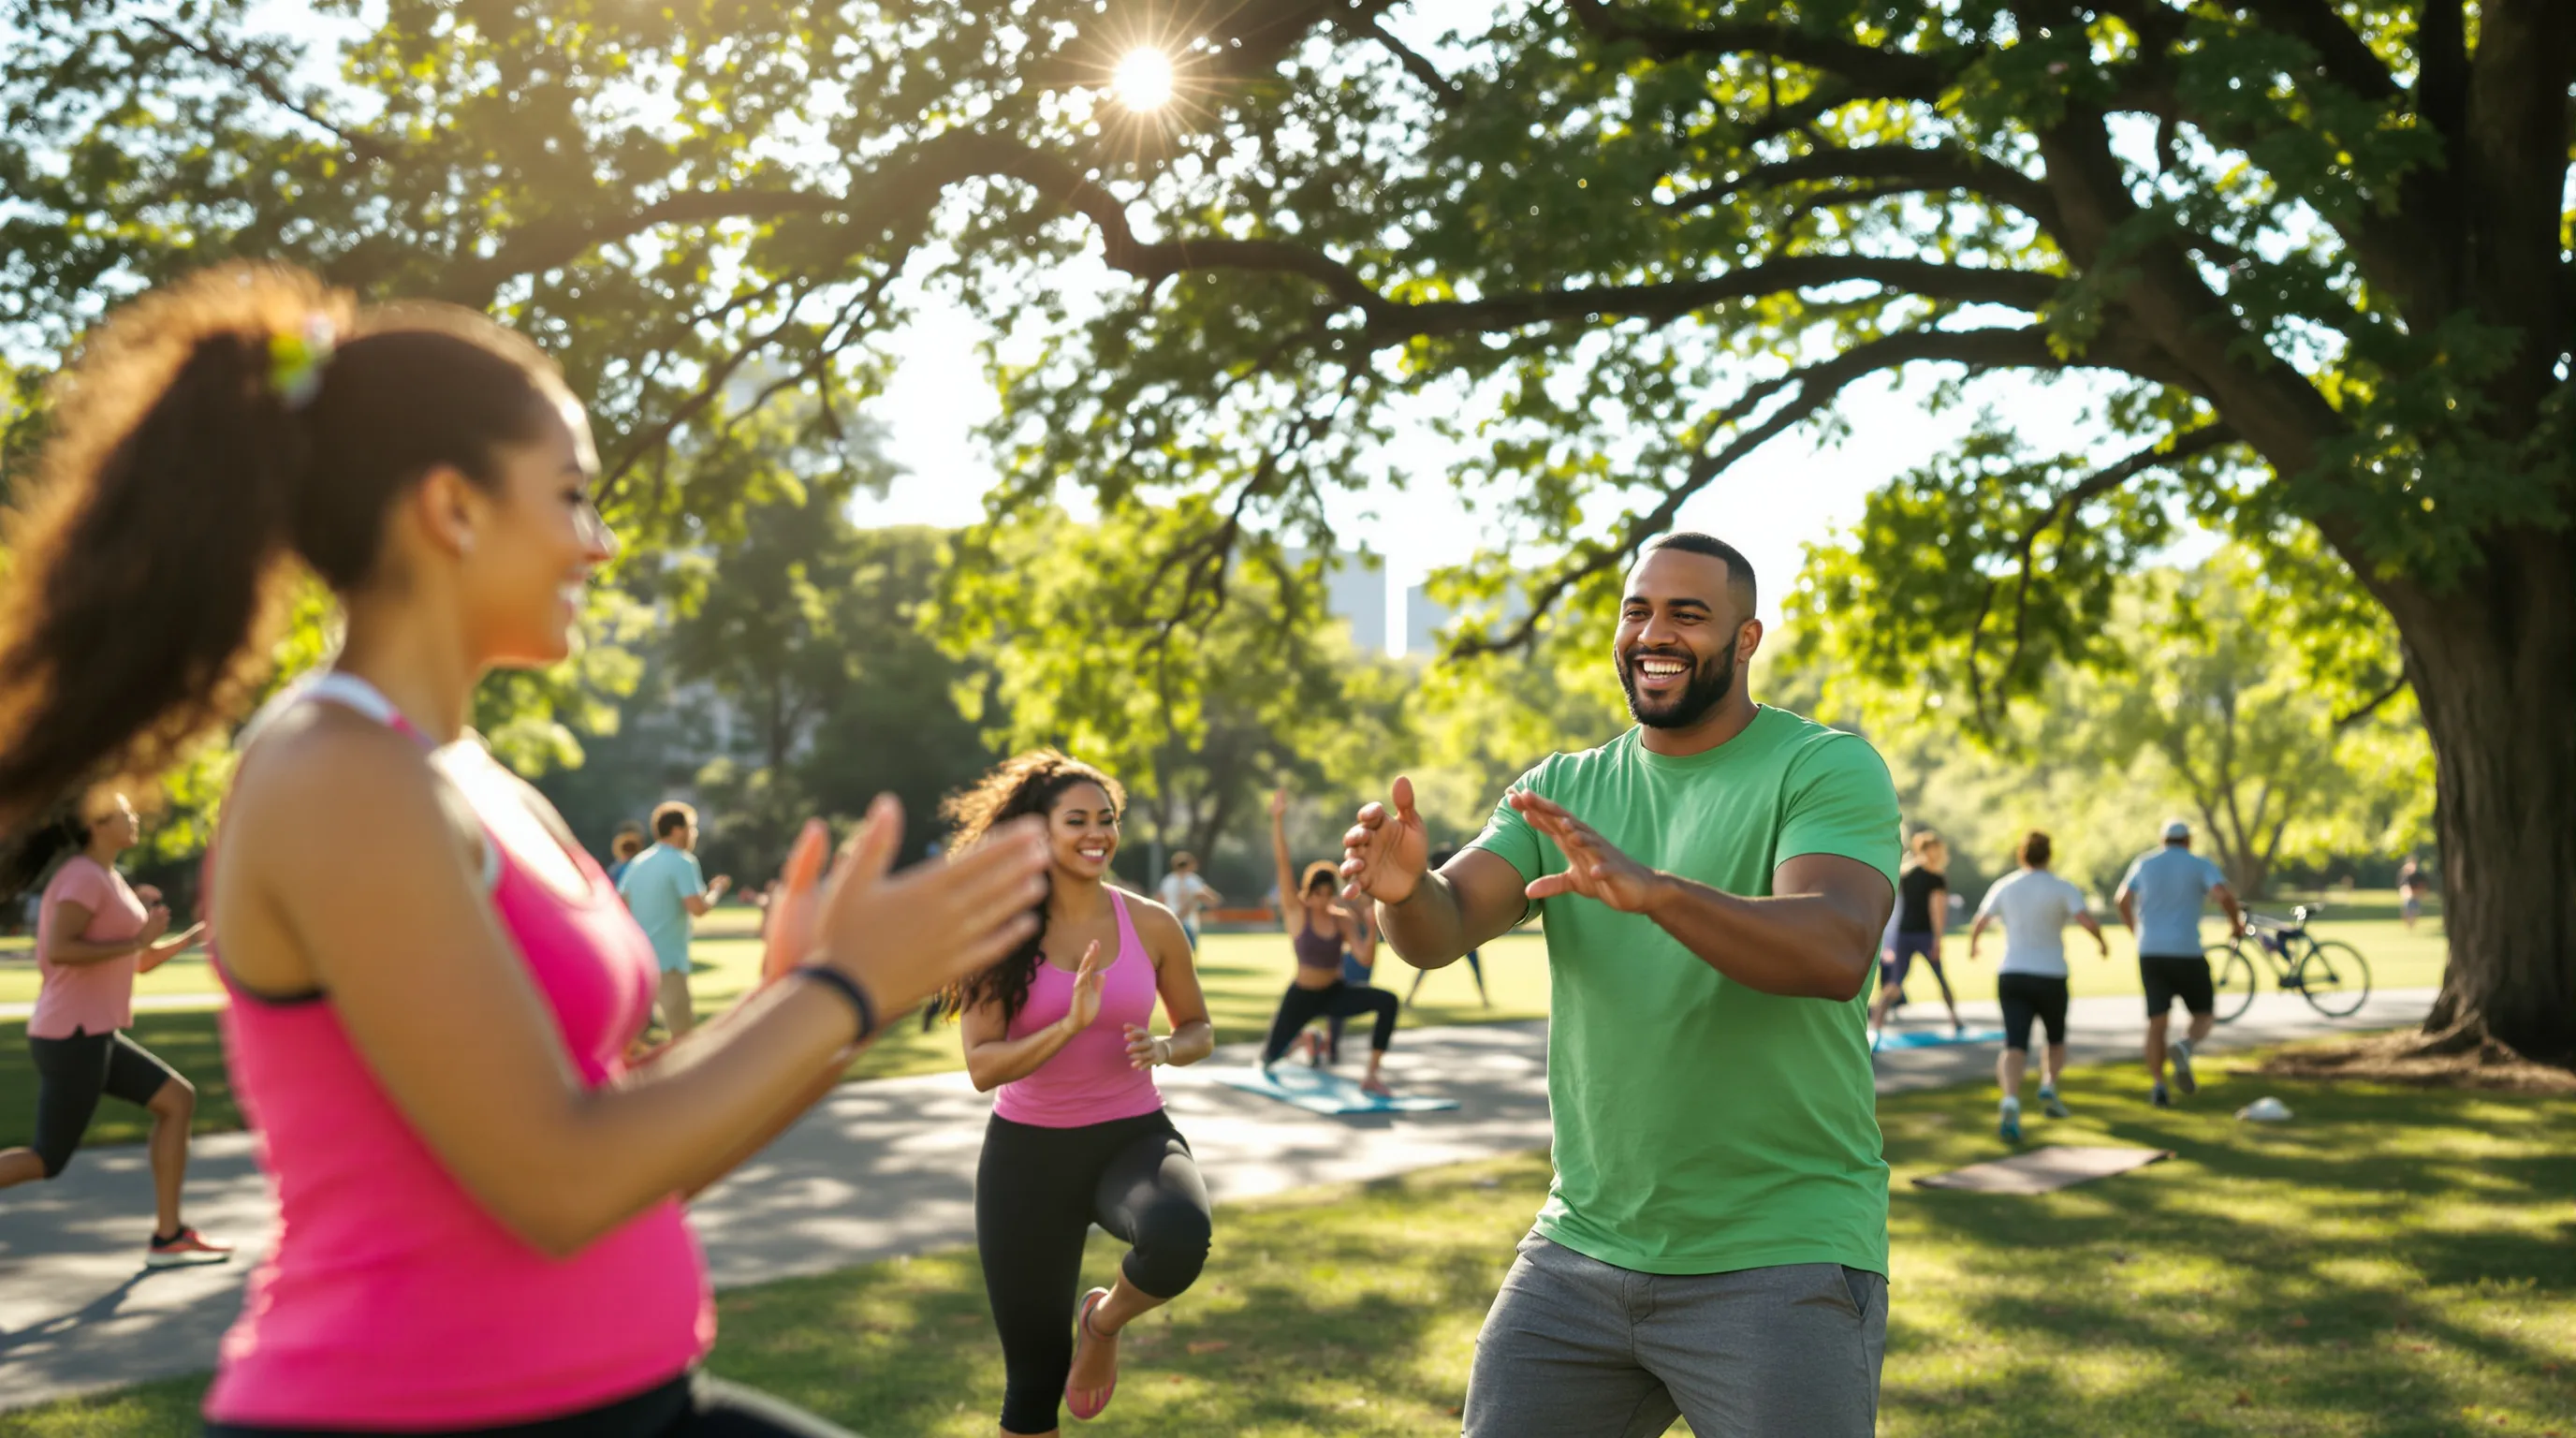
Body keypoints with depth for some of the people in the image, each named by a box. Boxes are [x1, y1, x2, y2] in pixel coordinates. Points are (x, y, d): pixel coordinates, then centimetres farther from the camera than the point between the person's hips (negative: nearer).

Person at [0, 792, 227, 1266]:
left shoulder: (107, 881, 16)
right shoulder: (84, 876, -13)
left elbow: (141, 962, 22)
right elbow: (58, 950, -27)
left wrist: (202, 931, 14)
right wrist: (135, 941, -18)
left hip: (90, 1036, 10)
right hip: (72, 1036, -10)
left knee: (178, 1099, 8)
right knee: (47, 1161, -3)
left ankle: (168, 1237, 7)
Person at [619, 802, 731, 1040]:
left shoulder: (639, 862, 13)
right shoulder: (683, 862, -10)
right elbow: (698, 908, -20)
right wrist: (717, 889, -2)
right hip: (666, 960, -8)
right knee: (684, 1033, -5)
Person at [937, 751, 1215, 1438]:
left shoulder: (1151, 924, -4)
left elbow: (1200, 1031, 10)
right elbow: (982, 1067, -14)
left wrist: (1162, 1048, -13)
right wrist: (1070, 1025, -28)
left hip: (1133, 1135, 0)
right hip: (1028, 1151, 0)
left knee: (1180, 1238, -35)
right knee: (1035, 1373, 6)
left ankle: (1105, 1322, 0)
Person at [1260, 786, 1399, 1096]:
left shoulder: (1344, 920, -6)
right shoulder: (1295, 911, -12)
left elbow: (1366, 960, -15)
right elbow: (1283, 862, -23)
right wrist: (1278, 820, -32)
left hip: (1336, 993, 1)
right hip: (1302, 996, -1)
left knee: (1388, 1001, -25)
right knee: (1270, 1058, 3)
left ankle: (1371, 1077, -17)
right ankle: (1306, 1039, 42)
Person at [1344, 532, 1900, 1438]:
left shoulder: (1829, 768, -6)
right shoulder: (1563, 788, 9)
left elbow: (1837, 952, -24)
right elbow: (1445, 930, -5)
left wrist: (1653, 888, -39)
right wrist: (1404, 887, -28)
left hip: (1780, 1261, -4)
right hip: (1583, 1250, 5)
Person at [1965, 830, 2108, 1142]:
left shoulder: (2004, 886, 5)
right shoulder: (2063, 889, -3)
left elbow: (1978, 924, 3)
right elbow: (2088, 920, -17)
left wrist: (1972, 945, 24)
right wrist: (2102, 941, 4)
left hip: (2011, 976, 1)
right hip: (2050, 978, -1)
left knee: (2015, 1045, -9)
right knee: (2056, 1038, 25)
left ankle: (2011, 1104, -33)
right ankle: (2049, 1087, 2)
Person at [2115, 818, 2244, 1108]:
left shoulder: (2145, 864, 11)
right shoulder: (2200, 865, 1)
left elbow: (2122, 900, 21)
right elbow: (2224, 894, -17)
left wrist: (2135, 931, 37)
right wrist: (2236, 921, 2)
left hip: (2150, 954, 3)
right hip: (2186, 954, -3)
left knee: (2157, 1022, 4)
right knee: (2205, 1015, 13)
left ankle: (2158, 1087, -10)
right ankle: (2184, 1048, -19)